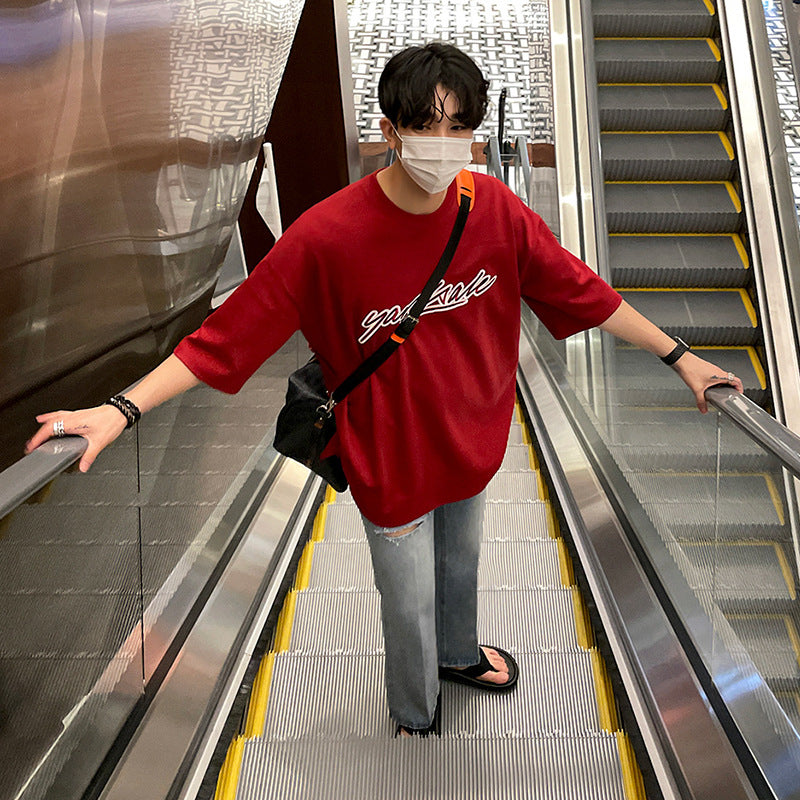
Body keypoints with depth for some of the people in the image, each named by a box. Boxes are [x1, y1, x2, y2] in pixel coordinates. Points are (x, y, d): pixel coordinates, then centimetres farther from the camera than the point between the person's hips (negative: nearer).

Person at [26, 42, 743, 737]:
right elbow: (228, 335, -22)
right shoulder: (327, 236, -26)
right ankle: (414, 716, 50)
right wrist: (122, 409, -29)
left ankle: (459, 652, 64)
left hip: (472, 441, 4)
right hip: (393, 460, -4)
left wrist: (678, 355, 1)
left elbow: (582, 292, -4)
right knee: (410, 601, 16)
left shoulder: (496, 209, -14)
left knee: (462, 561, 29)